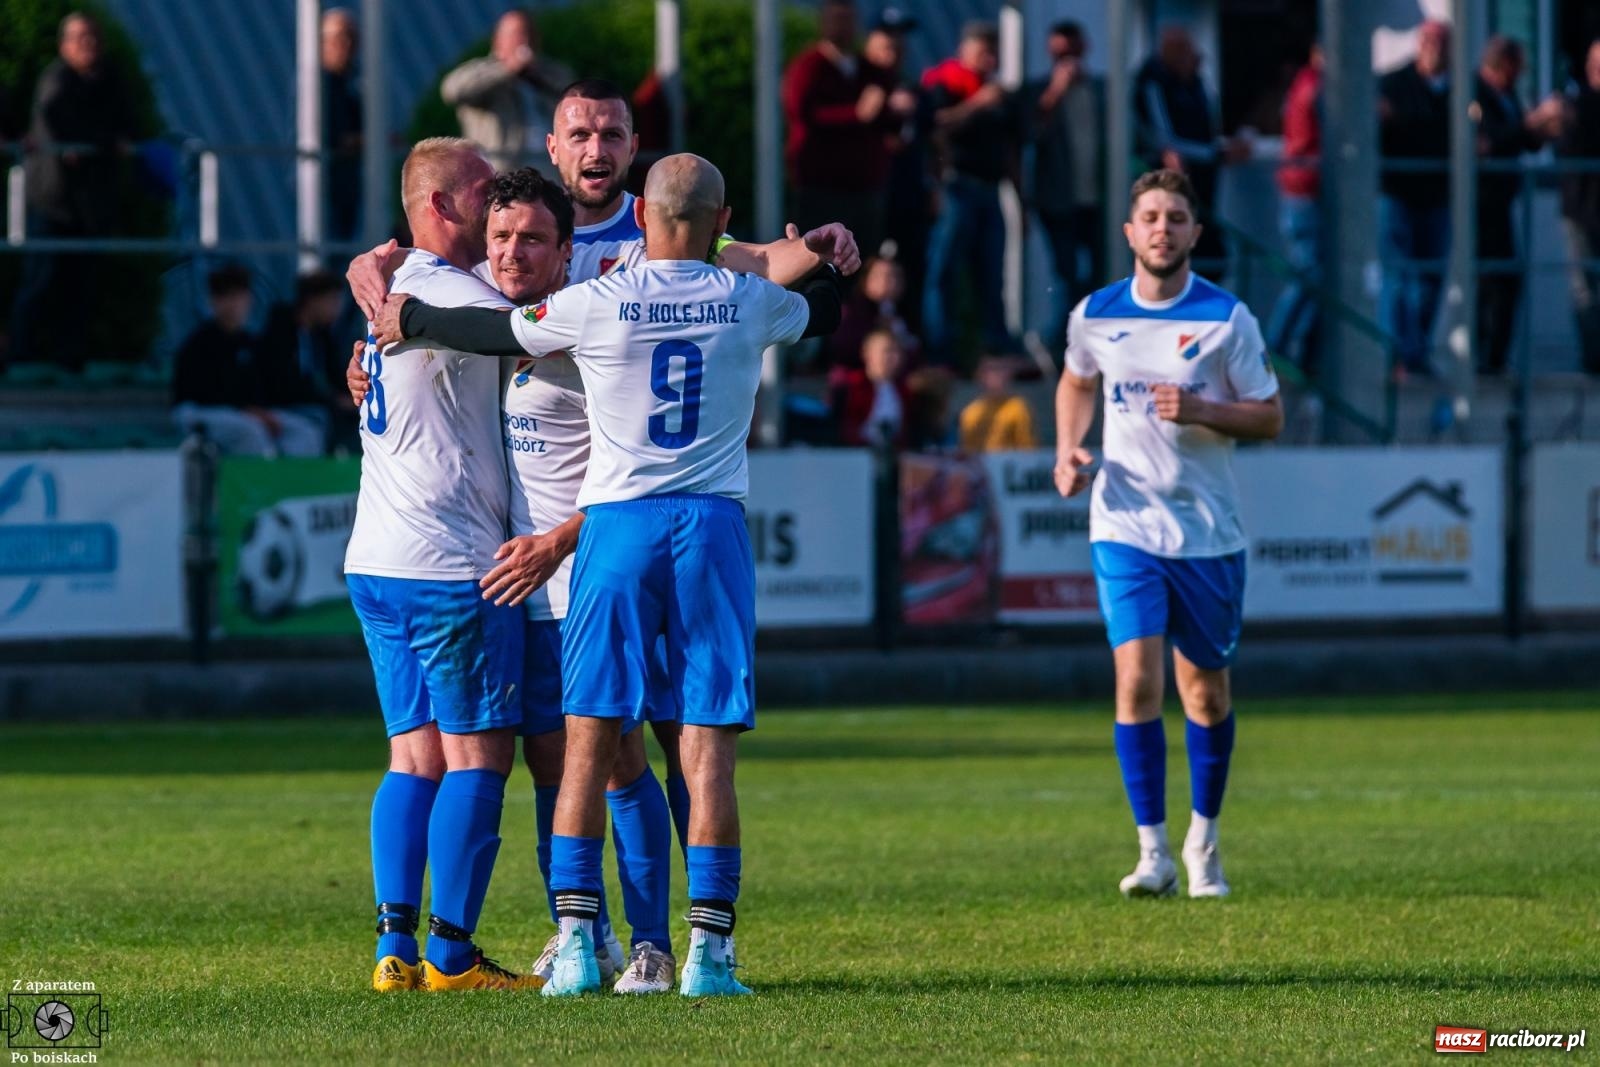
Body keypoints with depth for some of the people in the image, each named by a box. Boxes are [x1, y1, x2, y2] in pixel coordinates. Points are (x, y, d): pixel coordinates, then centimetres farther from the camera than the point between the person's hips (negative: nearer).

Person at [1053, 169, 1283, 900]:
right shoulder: (1095, 316, 2)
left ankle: (1203, 839, 28)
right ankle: (1153, 852, -10)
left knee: (1206, 691, 8)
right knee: (1137, 680, -14)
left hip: (1208, 530, 0)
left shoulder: (1226, 318, -5)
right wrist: (1068, 450, 4)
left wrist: (1201, 411, -19)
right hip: (1125, 527, 0)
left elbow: (1269, 418, -2)